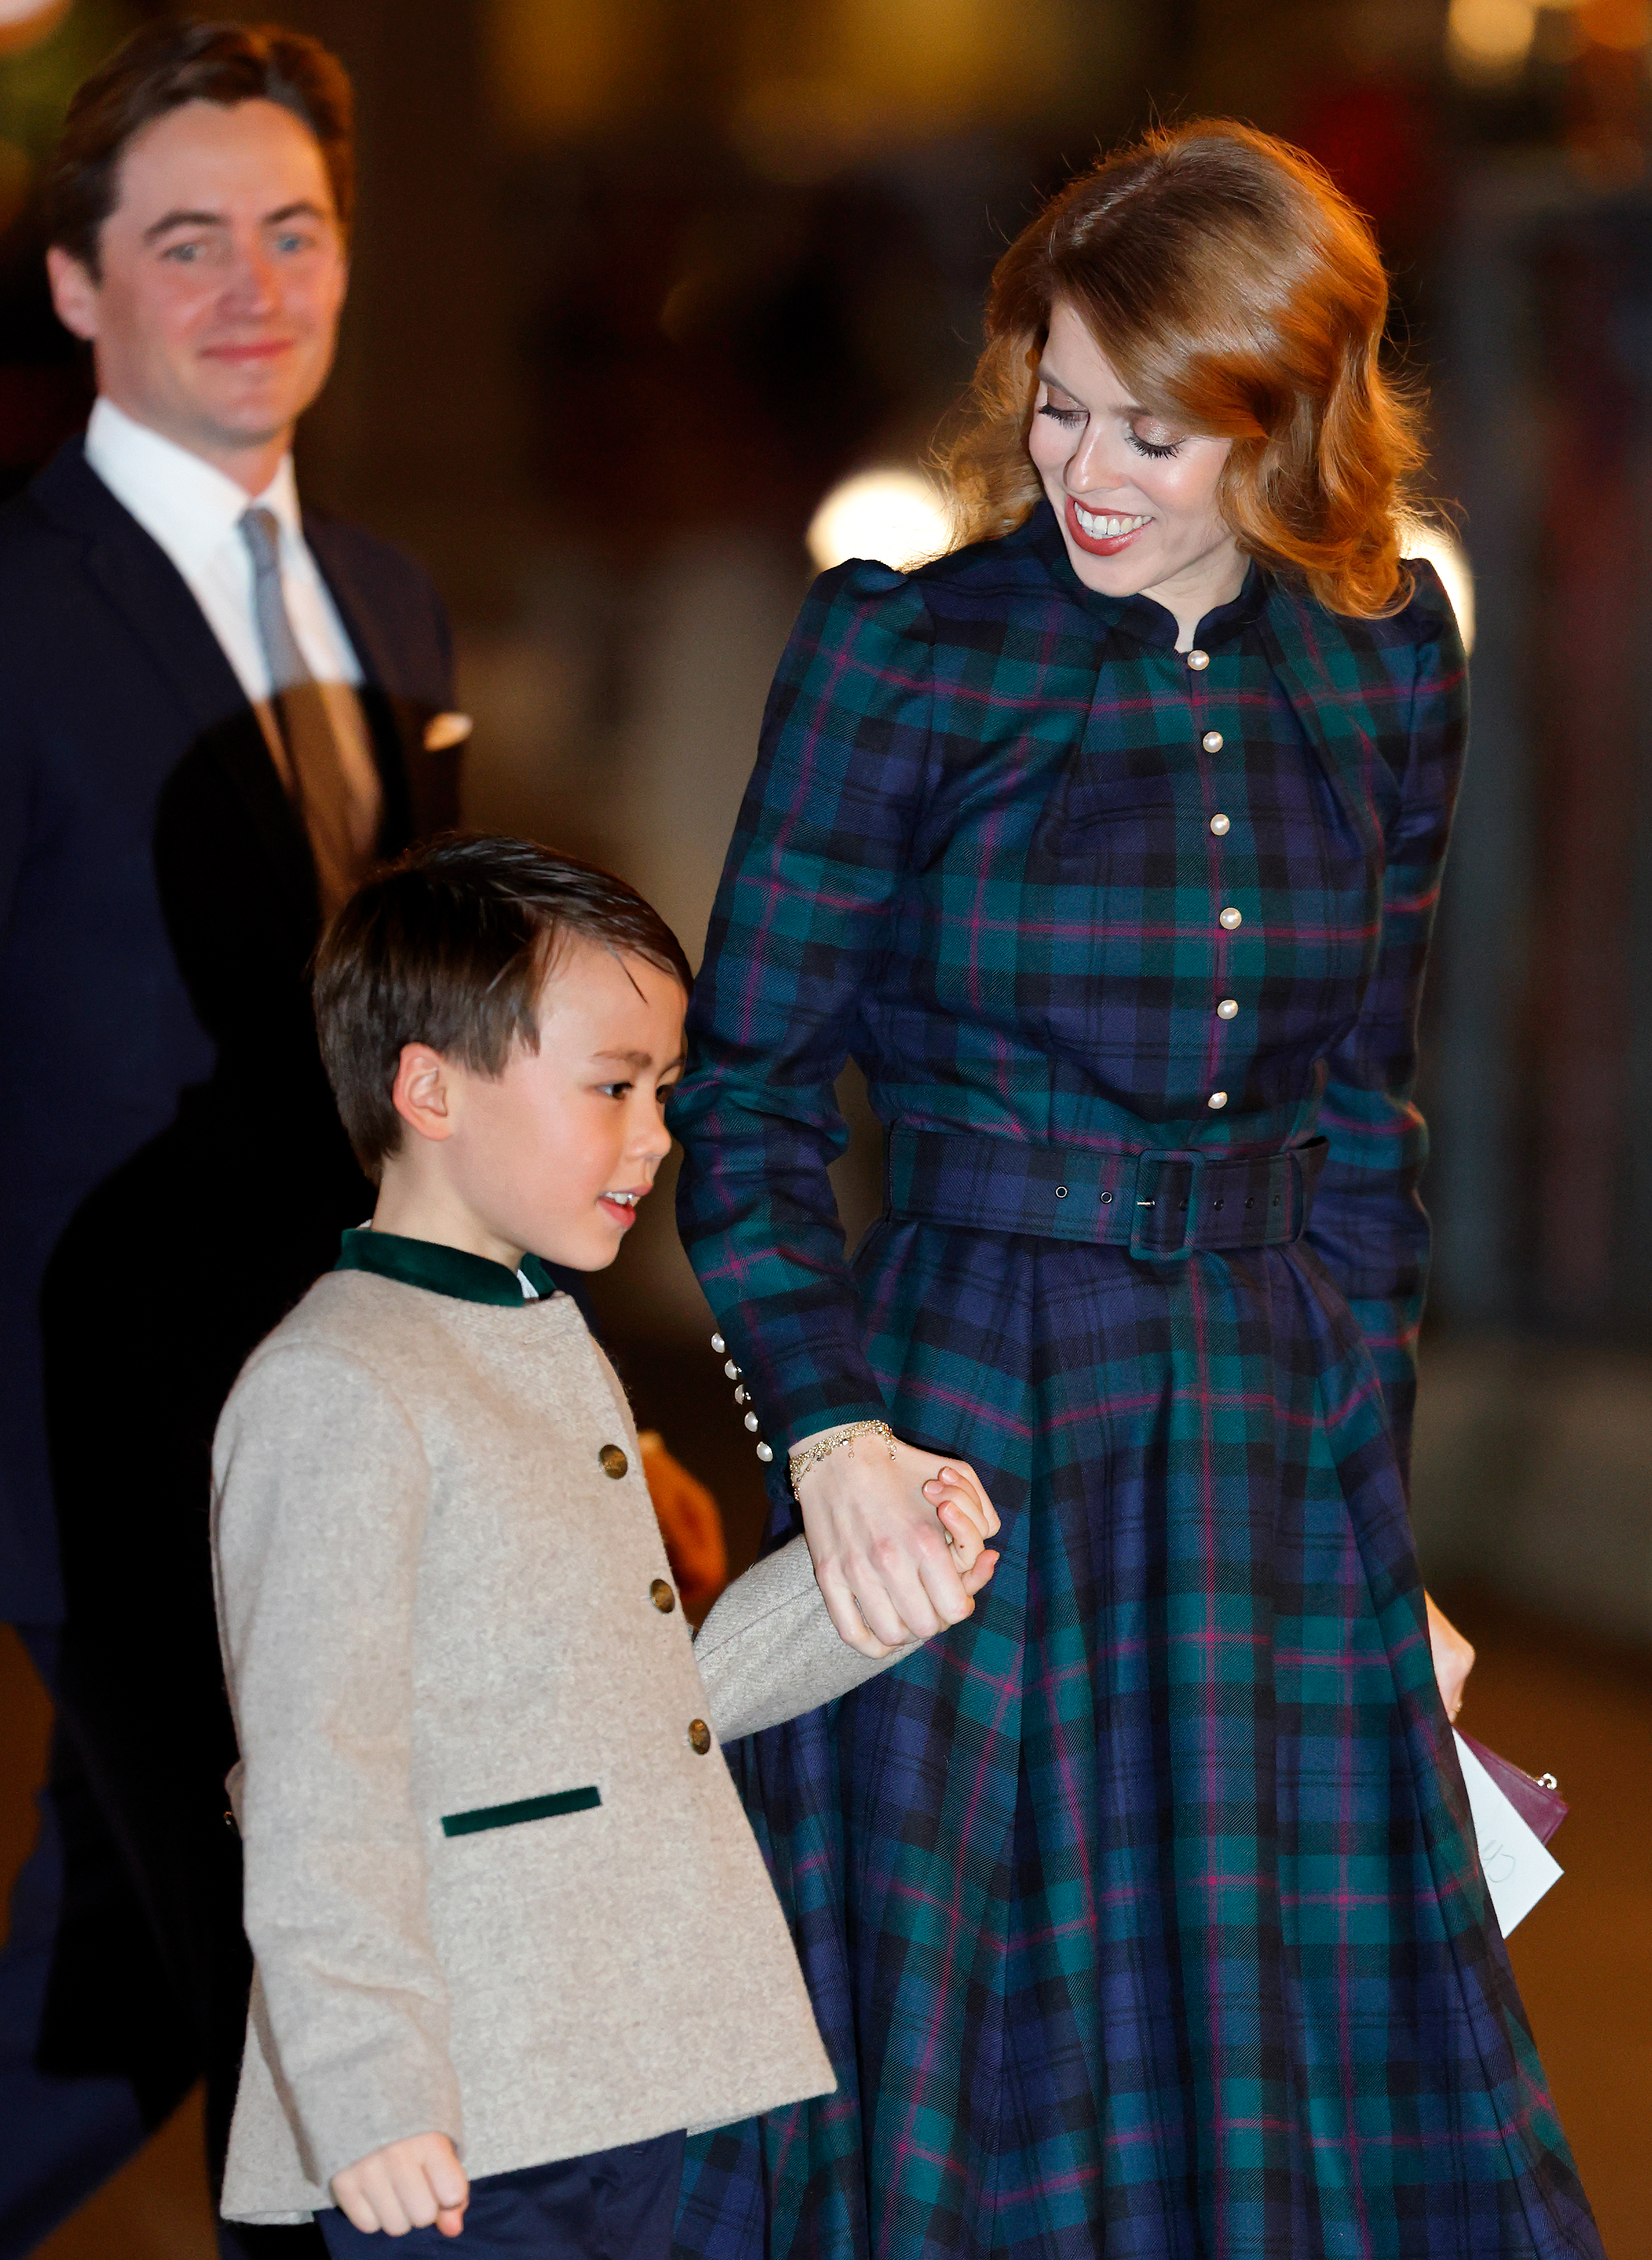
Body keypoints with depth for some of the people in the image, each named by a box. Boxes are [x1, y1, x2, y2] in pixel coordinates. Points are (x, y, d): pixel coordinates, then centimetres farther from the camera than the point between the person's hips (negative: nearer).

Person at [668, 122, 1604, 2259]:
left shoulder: (1385, 666, 4)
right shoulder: (898, 654, -8)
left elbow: (1361, 1116, 12)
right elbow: (742, 1096, -5)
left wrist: (1371, 1505, 12)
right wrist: (830, 1428, -19)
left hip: (1276, 1438, 4)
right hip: (967, 1434, -4)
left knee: (1314, 2088, 9)